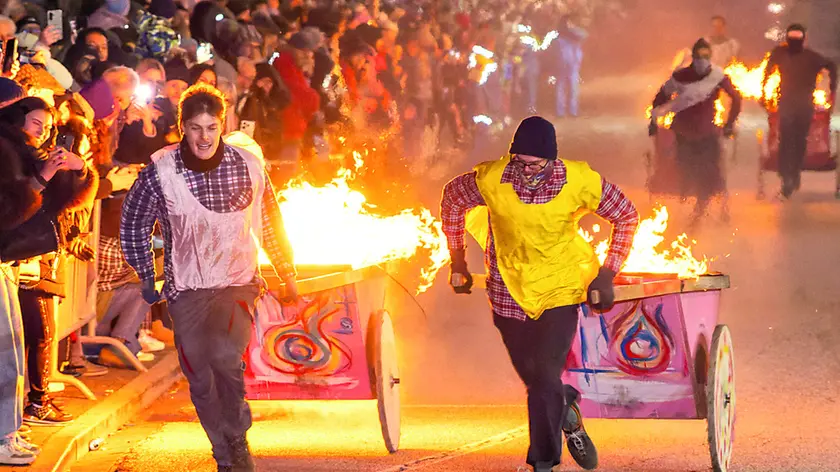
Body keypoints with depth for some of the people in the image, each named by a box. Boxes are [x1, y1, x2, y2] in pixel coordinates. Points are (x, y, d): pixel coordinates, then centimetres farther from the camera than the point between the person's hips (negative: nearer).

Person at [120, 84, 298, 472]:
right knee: (201, 379, 4)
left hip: (237, 281, -1)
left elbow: (269, 223, 11)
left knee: (225, 355, -26)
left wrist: (286, 273, 16)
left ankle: (237, 439, -6)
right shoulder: (160, 172, -8)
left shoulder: (247, 167, -5)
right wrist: (147, 277, 4)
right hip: (186, 288, 1)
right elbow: (133, 225, 6)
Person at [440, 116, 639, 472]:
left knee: (545, 379, -13)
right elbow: (452, 199, 3)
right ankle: (568, 415, 44)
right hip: (510, 291, 2)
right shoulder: (491, 179, -18)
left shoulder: (580, 182, -19)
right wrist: (457, 262, 6)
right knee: (534, 379, 13)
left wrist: (607, 274, -8)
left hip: (560, 291, -2)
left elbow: (627, 216, -4)